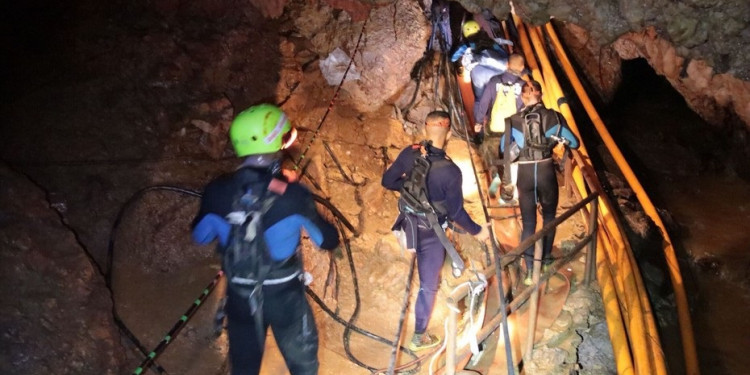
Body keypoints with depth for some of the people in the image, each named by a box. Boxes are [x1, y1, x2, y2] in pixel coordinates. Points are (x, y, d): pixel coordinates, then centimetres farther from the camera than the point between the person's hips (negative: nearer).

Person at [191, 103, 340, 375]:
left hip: (239, 297, 3)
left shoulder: (217, 191, -15)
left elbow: (200, 236, 3)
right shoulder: (293, 195, -23)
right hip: (284, 295, -3)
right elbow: (328, 240, -10)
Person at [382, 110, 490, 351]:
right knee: (428, 285, 11)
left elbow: (387, 182, -3)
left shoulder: (409, 153, -14)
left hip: (409, 223, 5)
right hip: (430, 233, -5)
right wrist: (477, 231, -3)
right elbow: (456, 212, -19)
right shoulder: (450, 171, -28)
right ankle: (418, 337, 25)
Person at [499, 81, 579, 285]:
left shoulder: (513, 121, 0)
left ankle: (529, 270, 5)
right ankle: (546, 259, 33)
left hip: (524, 173, 0)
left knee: (528, 222, 9)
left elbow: (504, 148, 9)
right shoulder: (553, 117, -1)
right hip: (546, 171, 0)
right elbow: (574, 143, 3)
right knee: (549, 217, 22)